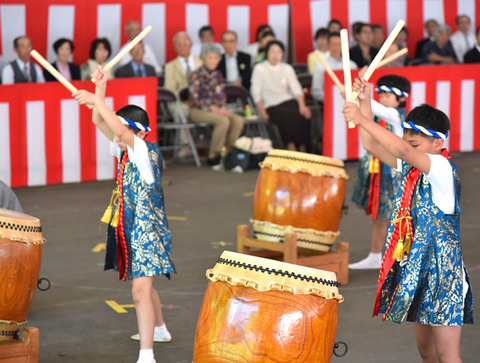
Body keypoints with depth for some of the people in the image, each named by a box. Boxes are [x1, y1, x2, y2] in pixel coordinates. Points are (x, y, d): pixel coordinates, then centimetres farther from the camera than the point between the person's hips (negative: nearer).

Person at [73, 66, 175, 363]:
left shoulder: (148, 152, -17)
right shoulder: (124, 150, 6)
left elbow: (121, 131, -32)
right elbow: (100, 122, 3)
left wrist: (96, 100, -32)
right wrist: (100, 89, -9)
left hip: (148, 231, -9)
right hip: (130, 229, 9)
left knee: (141, 290, -17)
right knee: (143, 285, 26)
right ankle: (159, 330, 48)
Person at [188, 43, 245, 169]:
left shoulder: (217, 75, 13)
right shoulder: (197, 75, -6)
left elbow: (222, 96, 18)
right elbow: (194, 100, -10)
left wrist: (222, 108, -2)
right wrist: (212, 109, -14)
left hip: (217, 110, 6)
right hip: (198, 111, -6)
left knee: (239, 120, -19)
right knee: (223, 121, -33)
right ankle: (213, 157, -23)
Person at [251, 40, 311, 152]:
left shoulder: (287, 68, 20)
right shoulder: (259, 69, 10)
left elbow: (296, 88, 7)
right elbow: (256, 93, 1)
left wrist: (302, 106, -12)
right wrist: (263, 113, -12)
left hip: (289, 101, 3)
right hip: (272, 106, -3)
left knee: (304, 115, -31)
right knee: (290, 115, -35)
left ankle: (303, 150, -30)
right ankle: (292, 149, -36)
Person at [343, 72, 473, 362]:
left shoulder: (443, 169, -16)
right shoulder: (410, 167, 9)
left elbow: (401, 150, -30)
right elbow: (373, 146, 10)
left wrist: (362, 119, -28)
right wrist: (365, 102, 3)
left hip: (443, 270, -9)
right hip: (417, 268, 9)